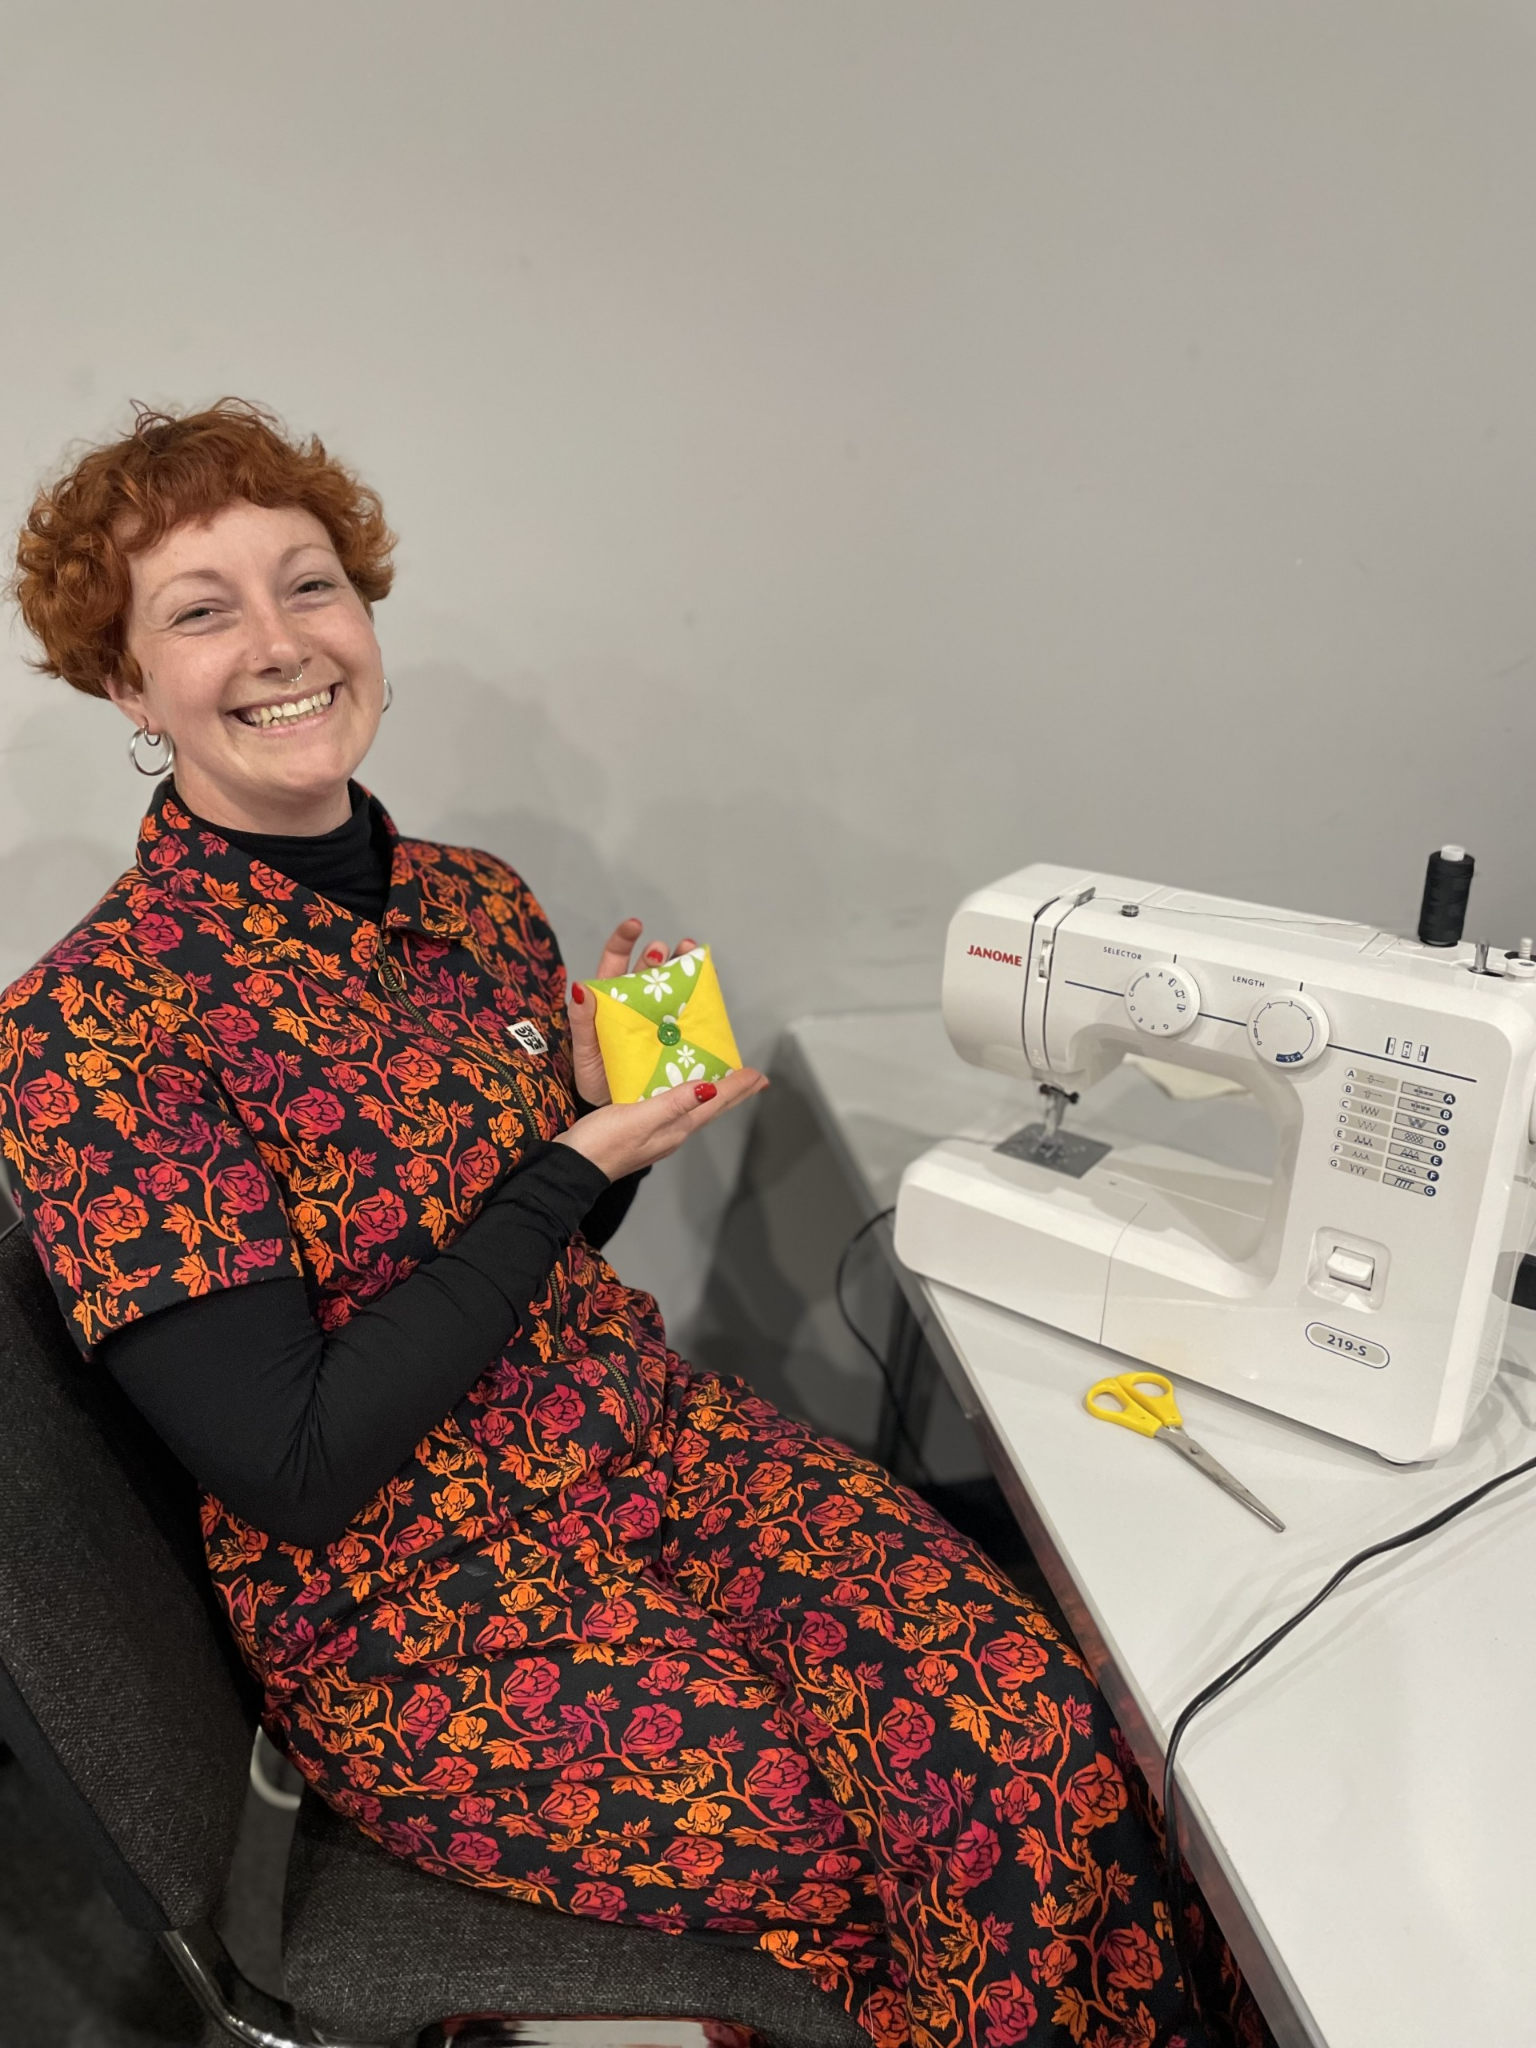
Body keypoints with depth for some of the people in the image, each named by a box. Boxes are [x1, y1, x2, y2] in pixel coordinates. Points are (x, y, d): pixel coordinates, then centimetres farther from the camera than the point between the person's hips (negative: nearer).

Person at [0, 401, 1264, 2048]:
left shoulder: (477, 906, 2)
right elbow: (294, 1475, -19)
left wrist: (612, 1103, -7)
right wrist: (575, 1162, -18)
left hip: (652, 1434, 5)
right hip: (403, 1599, -5)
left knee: (1050, 1733, -13)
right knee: (933, 1848, -14)